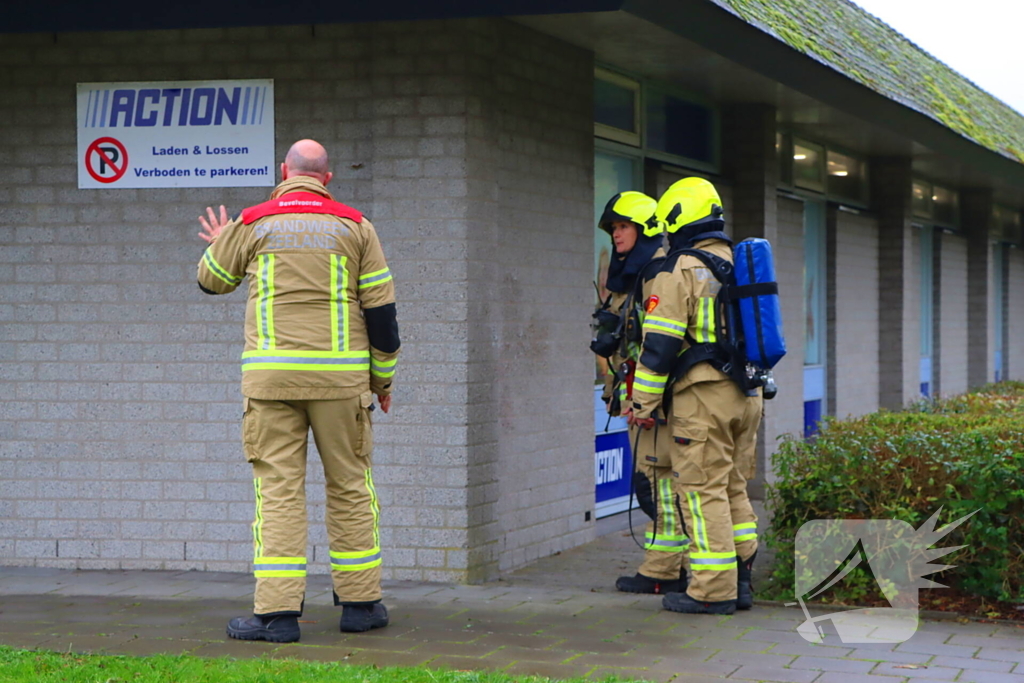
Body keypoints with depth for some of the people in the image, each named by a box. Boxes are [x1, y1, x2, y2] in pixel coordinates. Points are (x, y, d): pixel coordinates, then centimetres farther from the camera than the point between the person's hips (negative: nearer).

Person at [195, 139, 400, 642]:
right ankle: (360, 602, 15)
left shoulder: (252, 224, 4)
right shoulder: (353, 226, 4)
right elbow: (381, 307, 4)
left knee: (278, 488, 0)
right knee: (350, 486, 10)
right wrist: (383, 377, 14)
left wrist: (218, 245, 41)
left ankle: (277, 611, -5)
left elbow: (212, 280, 18)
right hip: (340, 375, 1)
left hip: (271, 374, 0)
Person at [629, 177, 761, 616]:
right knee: (734, 488, 14)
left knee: (703, 491, -4)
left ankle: (713, 590, -5)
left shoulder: (678, 271, -9)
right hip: (747, 395, 8)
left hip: (701, 397, -7)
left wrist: (643, 402, -6)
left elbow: (660, 343, -11)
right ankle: (741, 581, 14)